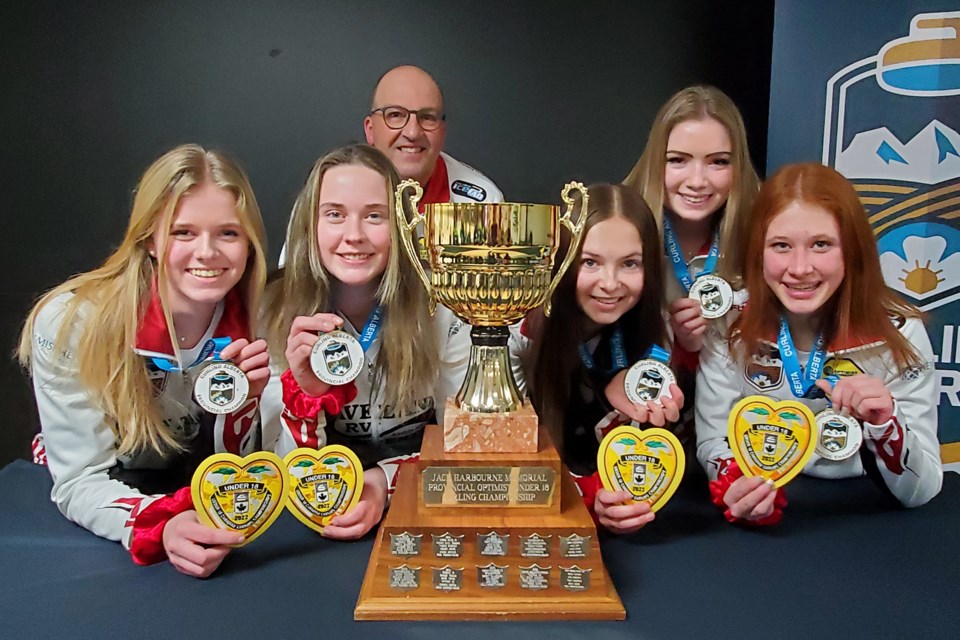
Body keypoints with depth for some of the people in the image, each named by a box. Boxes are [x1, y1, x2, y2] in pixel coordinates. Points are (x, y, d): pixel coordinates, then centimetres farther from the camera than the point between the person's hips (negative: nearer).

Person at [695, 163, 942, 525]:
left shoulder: (898, 334, -12)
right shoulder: (729, 324, -12)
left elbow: (920, 492, -9)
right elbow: (713, 442, -7)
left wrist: (885, 422, -27)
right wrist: (737, 488, -27)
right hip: (761, 519, 1)